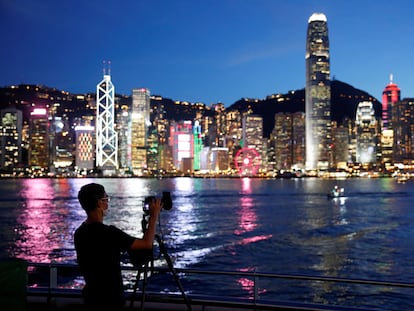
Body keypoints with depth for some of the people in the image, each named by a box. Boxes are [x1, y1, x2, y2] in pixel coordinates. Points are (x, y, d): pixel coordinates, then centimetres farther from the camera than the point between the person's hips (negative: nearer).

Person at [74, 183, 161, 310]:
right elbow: (147, 244, -20)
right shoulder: (108, 233, -25)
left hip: (91, 297, 8)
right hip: (110, 300, -7)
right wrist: (154, 215, -10)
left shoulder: (79, 233, -1)